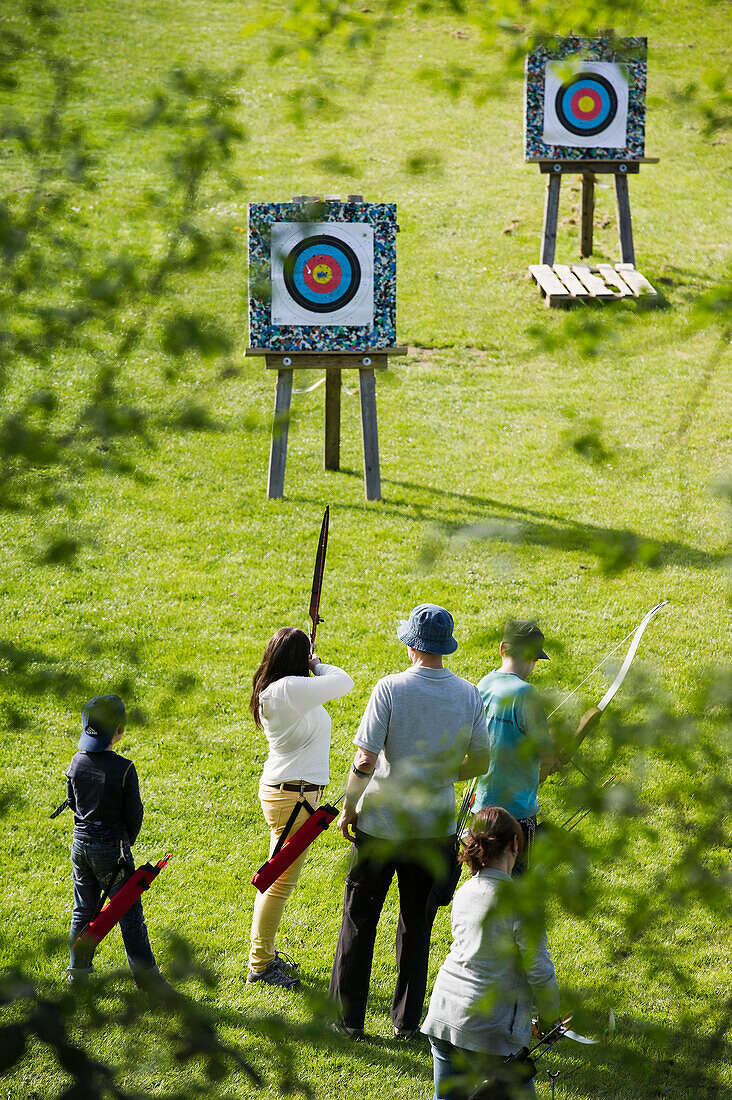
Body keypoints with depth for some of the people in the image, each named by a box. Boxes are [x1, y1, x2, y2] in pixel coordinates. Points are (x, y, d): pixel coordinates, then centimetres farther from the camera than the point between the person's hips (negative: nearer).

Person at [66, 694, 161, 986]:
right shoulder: (123, 768, -18)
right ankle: (145, 975, 5)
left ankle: (78, 973, 23)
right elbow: (134, 814, -11)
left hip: (81, 843, 5)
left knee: (83, 910, 16)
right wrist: (128, 841, 8)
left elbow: (73, 803, 9)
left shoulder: (77, 762, -3)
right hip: (112, 847, -5)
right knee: (129, 913, 2)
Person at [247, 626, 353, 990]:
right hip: (292, 795, -10)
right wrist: (318, 665, -1)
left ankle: (263, 954, 30)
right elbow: (343, 682, -16)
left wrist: (313, 670, 9)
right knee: (281, 881, -3)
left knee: (276, 878, 19)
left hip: (286, 792, 10)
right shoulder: (289, 689, -21)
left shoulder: (275, 691, 9)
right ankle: (260, 964, 3)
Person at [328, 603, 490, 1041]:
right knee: (417, 926, 15)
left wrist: (349, 807, -3)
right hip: (436, 825, 3)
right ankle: (408, 1021, 19)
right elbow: (481, 761, 3)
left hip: (380, 823, -3)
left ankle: (349, 1018, 14)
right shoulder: (469, 695, -4)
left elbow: (365, 760, -16)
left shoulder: (391, 689, -15)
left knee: (359, 921, 10)